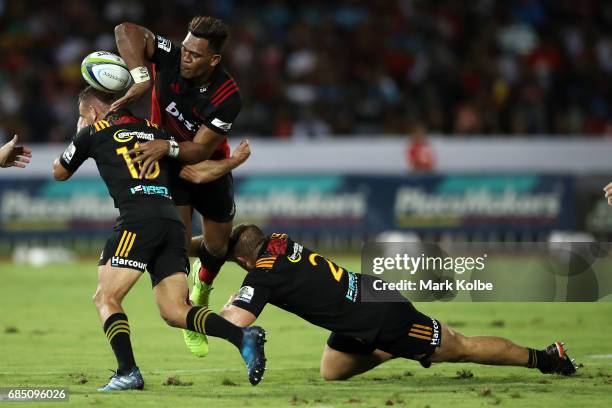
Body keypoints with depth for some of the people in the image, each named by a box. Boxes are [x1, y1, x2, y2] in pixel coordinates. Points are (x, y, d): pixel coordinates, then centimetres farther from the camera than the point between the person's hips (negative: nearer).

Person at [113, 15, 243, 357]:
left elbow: (199, 151, -31)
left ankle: (203, 284, 51)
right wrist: (141, 78, -35)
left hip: (208, 167, 0)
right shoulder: (170, 57, -26)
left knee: (218, 245, 13)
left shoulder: (228, 98, -30)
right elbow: (127, 31, -26)